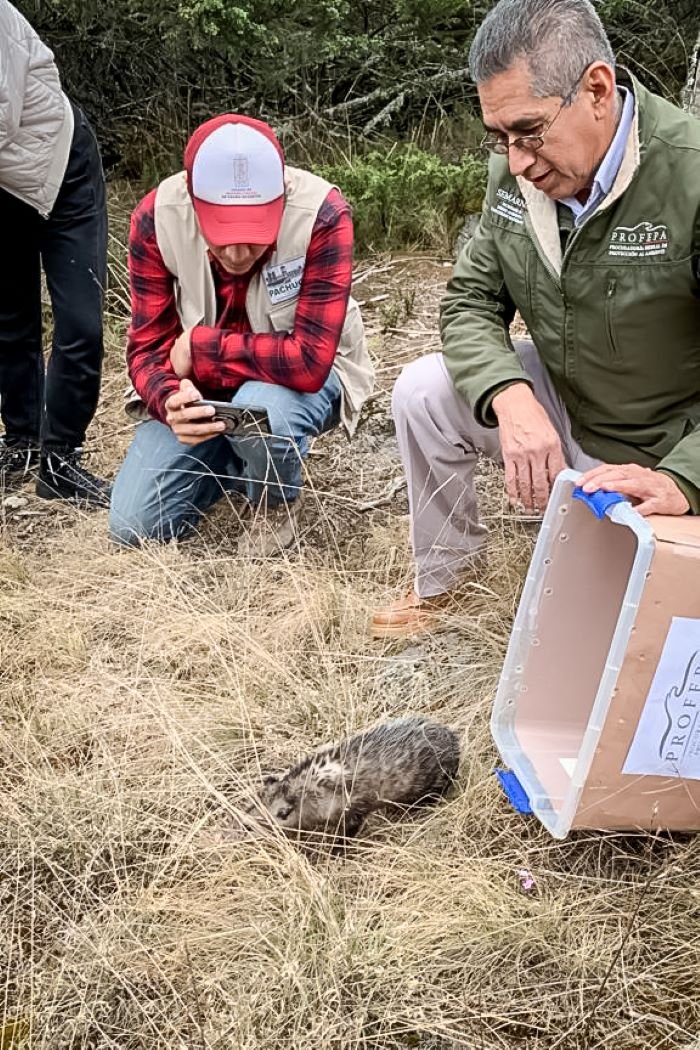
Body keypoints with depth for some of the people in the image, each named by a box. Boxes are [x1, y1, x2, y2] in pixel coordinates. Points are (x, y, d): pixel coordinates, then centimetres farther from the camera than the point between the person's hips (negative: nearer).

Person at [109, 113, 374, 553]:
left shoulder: (322, 213, -30)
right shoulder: (158, 216, -20)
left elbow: (310, 360, -34)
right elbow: (147, 347, -15)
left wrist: (200, 347, -28)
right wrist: (171, 401, -38)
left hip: (301, 375, -3)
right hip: (201, 385, 3)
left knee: (262, 409, -39)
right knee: (133, 526, -7)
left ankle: (276, 505, -3)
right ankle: (238, 460, 22)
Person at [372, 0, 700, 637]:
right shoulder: (516, 171, -8)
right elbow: (471, 301, -4)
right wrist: (510, 398, -25)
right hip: (556, 408, 5)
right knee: (424, 392, -15)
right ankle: (444, 573, 9)